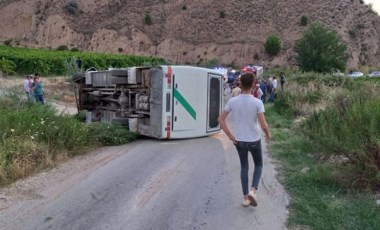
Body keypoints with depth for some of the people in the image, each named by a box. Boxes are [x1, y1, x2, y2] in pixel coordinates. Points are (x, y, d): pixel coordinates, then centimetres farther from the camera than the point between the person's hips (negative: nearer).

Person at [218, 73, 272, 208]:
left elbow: (221, 119, -5)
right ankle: (253, 190, 2)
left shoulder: (232, 101, -8)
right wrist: (268, 135, 4)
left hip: (239, 140, 2)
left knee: (244, 167, 17)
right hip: (254, 140, -2)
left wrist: (230, 136, 2)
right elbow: (263, 125, -17)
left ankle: (245, 197, 21)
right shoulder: (257, 102, -16)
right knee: (258, 165, 20)